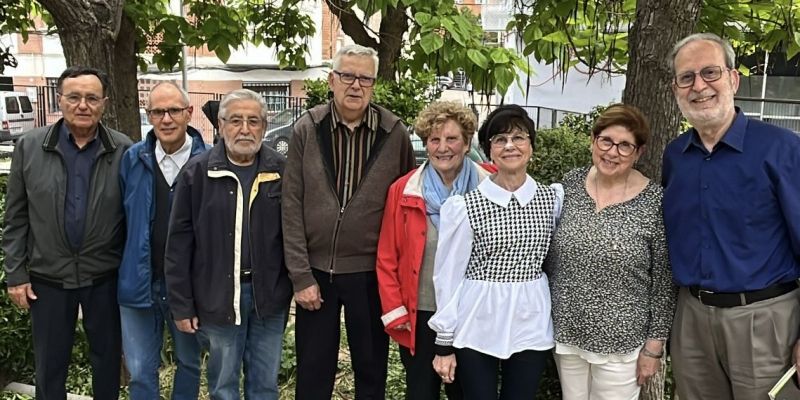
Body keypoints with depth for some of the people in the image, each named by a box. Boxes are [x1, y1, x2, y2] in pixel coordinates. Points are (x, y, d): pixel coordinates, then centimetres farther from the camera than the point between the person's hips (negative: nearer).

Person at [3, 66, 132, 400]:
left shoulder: (124, 151, -6)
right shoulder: (29, 147, -3)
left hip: (105, 276, -1)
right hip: (47, 277, 1)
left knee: (107, 357, 16)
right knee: (49, 363, 15)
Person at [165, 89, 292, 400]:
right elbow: (180, 242, -2)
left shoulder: (282, 171, 0)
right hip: (218, 296, -1)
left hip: (268, 294, 1)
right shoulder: (197, 172, -4)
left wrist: (295, 286, 0)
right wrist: (181, 305, -3)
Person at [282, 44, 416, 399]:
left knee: (372, 370, 15)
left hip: (372, 273, 0)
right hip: (317, 271, 1)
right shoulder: (306, 130, -3)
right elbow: (292, 207, -4)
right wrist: (301, 275, -7)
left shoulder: (394, 134, -4)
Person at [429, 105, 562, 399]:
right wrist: (444, 344, -3)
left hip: (531, 328, 3)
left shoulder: (553, 199, 0)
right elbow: (448, 276, -5)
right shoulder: (465, 207, -9)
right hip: (475, 330, -2)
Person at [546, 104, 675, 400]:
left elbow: (664, 281, -8)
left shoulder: (655, 202, -13)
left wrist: (655, 345, -7)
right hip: (565, 331, 4)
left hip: (621, 342, -3)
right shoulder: (570, 184, -2)